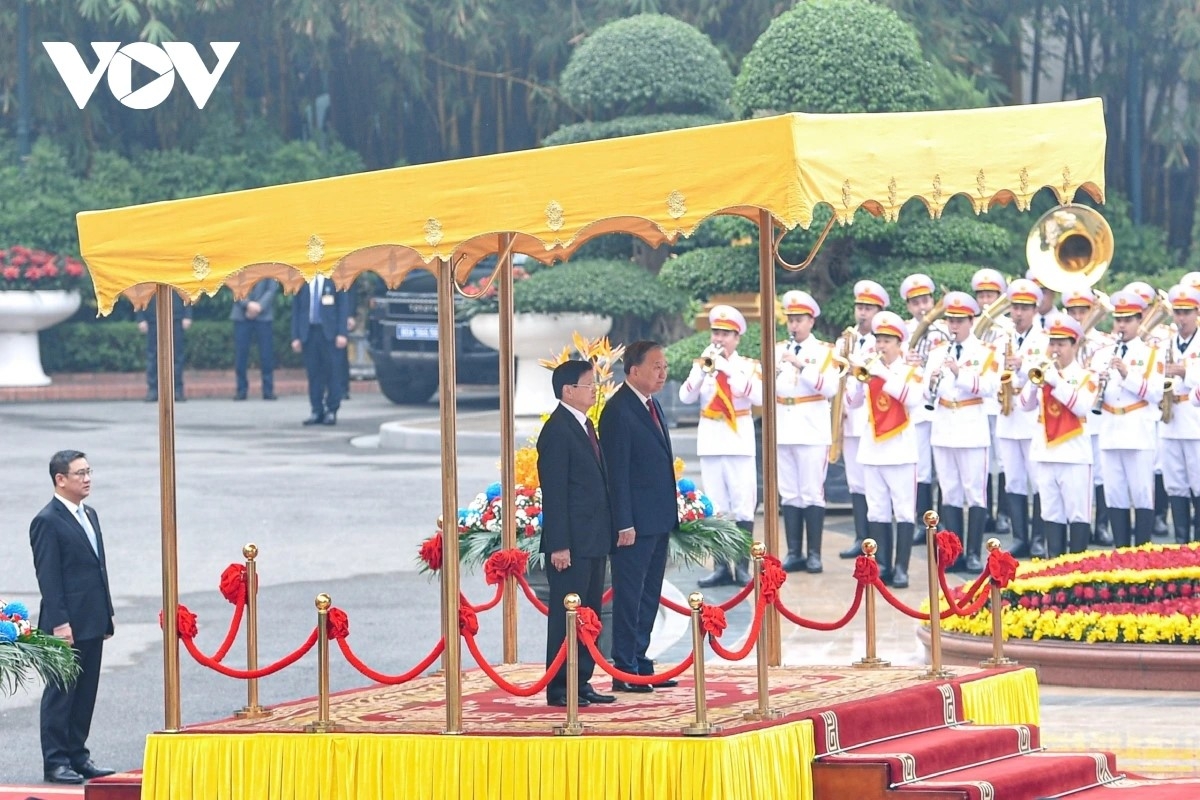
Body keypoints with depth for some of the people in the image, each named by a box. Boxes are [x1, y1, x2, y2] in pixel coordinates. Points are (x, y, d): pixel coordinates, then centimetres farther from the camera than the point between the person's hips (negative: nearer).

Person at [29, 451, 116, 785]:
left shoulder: (89, 515, 16)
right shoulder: (47, 522, -11)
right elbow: (48, 577, -15)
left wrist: (107, 613, 17)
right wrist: (59, 623, -19)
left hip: (92, 623, 8)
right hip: (67, 625, -8)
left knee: (86, 692, 11)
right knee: (61, 693, -3)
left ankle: (77, 755, 18)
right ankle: (55, 762, 1)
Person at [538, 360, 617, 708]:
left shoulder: (586, 427, 16)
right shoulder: (557, 431, -12)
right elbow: (554, 492, -16)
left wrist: (607, 535, 17)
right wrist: (559, 545, -19)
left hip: (594, 540, 9)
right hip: (571, 542, -9)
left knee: (589, 614, 11)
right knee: (566, 614, -5)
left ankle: (582, 683, 17)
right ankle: (559, 688, -1)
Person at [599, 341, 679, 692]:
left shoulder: (652, 406, 15)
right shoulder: (618, 411, -14)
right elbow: (617, 472, -17)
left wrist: (670, 514, 17)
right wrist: (624, 524, -19)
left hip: (658, 520, 9)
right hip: (636, 522, -9)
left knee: (649, 596, 14)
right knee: (629, 595, -4)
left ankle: (640, 664, 21)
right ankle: (624, 671, 0)